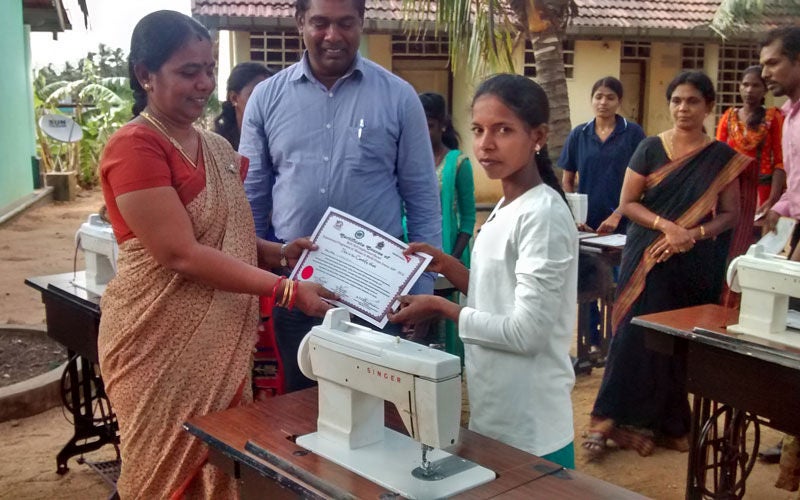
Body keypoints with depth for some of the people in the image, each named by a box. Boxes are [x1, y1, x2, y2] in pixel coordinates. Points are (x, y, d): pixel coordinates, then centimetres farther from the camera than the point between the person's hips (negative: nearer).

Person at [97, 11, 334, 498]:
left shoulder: (219, 149, 10)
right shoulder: (133, 146, -14)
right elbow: (182, 254, -21)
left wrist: (281, 253, -1)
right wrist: (287, 289, -24)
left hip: (225, 338, 7)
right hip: (163, 342, -7)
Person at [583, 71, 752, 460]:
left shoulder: (722, 157, 4)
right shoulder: (650, 148, 3)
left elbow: (730, 214, 2)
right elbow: (627, 203, -1)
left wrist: (695, 232, -16)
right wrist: (665, 225, -16)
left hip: (697, 265, 1)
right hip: (647, 260, -1)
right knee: (636, 337, -5)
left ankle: (670, 423, 19)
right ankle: (611, 420, 3)